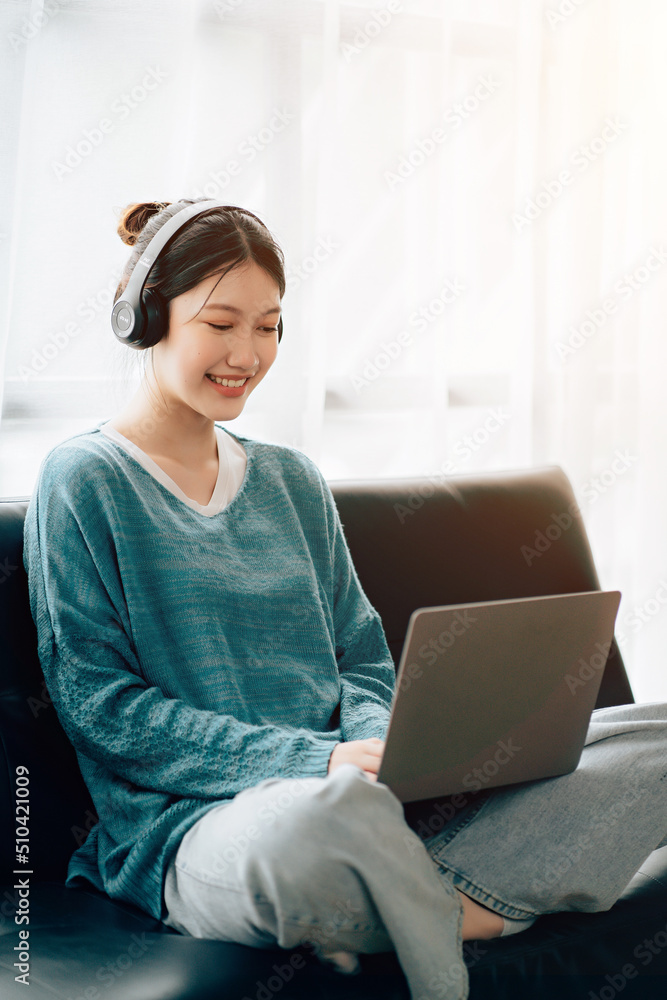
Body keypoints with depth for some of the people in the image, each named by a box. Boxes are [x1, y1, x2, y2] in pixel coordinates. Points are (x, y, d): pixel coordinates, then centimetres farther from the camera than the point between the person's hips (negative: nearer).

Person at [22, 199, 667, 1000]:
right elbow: (101, 707, -7)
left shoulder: (292, 480, 19)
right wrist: (316, 761, -18)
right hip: (191, 828, -6)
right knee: (327, 814, -45)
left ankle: (413, 912, -27)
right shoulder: (84, 481, 1)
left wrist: (390, 747, -8)